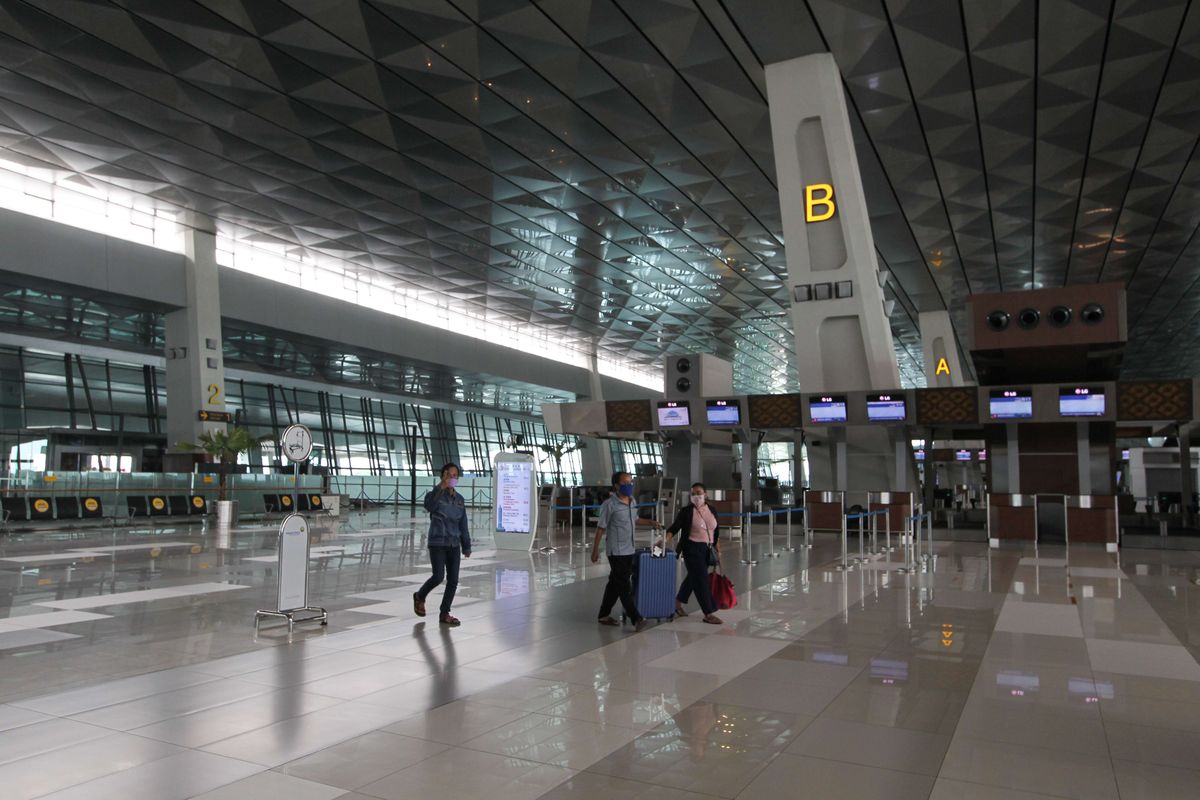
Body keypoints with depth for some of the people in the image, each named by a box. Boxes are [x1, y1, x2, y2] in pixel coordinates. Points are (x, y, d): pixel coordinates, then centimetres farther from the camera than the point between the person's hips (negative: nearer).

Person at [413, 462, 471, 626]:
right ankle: (420, 597, 17)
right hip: (437, 543, -5)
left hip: (454, 545, 5)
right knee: (438, 576, -13)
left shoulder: (460, 499, 9)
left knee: (453, 580, 2)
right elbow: (429, 506, -31)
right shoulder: (435, 494, -6)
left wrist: (466, 546, 11)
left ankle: (445, 614, 14)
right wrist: (442, 487, -38)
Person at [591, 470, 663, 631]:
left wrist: (650, 522, 6)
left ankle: (604, 615, 25)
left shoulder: (632, 501, 8)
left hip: (628, 550, 8)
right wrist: (595, 549, -9)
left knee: (616, 584, 15)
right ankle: (636, 619, -6)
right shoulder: (609, 505, -14)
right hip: (616, 551, -8)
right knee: (625, 587, -7)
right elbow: (601, 527, -11)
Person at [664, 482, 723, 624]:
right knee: (701, 579, -8)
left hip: (707, 549, 6)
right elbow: (674, 528, -12)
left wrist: (718, 550, 11)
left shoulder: (711, 510, 6)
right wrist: (666, 540, -29)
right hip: (692, 549, -6)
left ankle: (678, 603, 36)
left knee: (693, 577, 18)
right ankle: (708, 614, -3)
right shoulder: (686, 511, -9)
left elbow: (716, 532, 13)